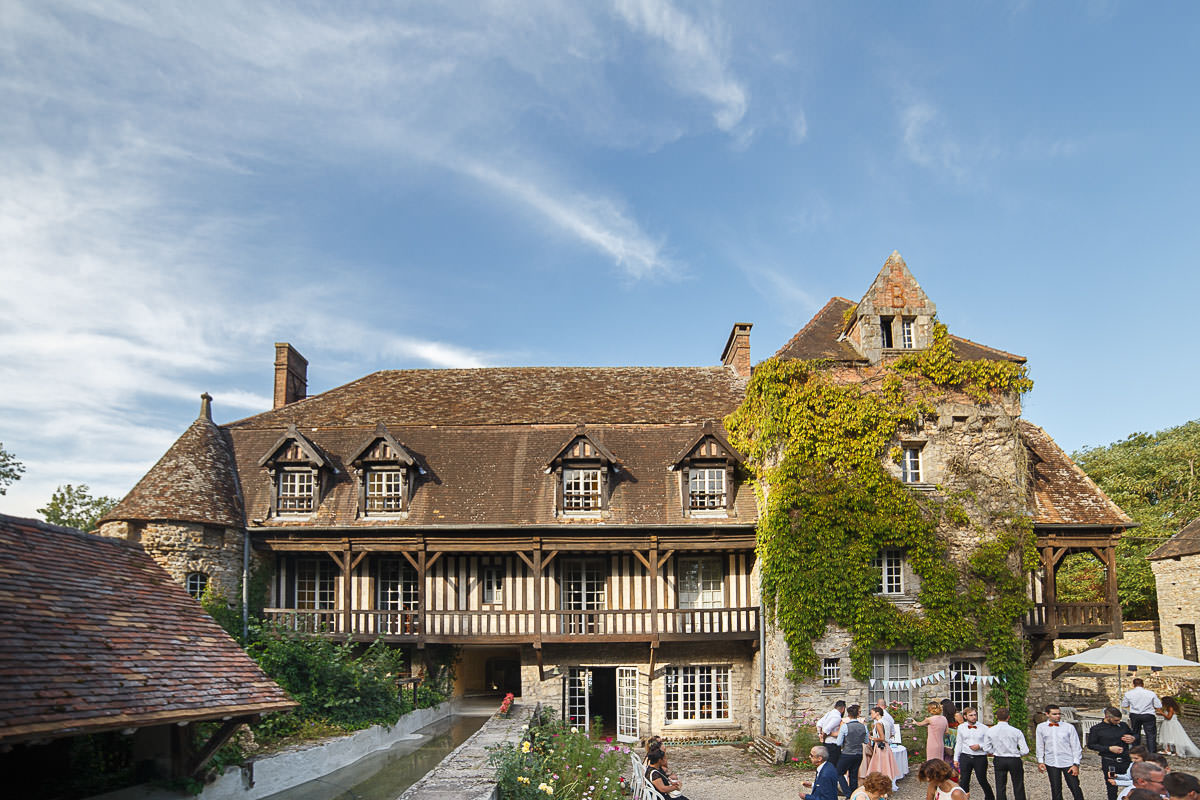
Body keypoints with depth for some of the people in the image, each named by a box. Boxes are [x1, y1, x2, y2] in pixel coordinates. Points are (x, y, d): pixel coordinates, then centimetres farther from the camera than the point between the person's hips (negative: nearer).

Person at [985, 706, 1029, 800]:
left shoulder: (990, 731, -9)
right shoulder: (1016, 731, -15)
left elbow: (987, 748, -2)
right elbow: (1025, 750, -13)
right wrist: (1017, 753, 7)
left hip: (999, 760, 1)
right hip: (1014, 760, -1)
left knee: (1000, 787, 11)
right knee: (1018, 787, 14)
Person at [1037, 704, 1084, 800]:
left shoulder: (1069, 727, -3)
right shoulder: (1041, 728, 3)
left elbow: (1076, 747, 0)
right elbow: (1040, 746, 12)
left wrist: (1076, 764, -4)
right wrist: (1040, 761, 7)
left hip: (1068, 763, -2)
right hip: (1051, 763, 2)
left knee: (1075, 788, -1)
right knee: (1055, 790, 7)